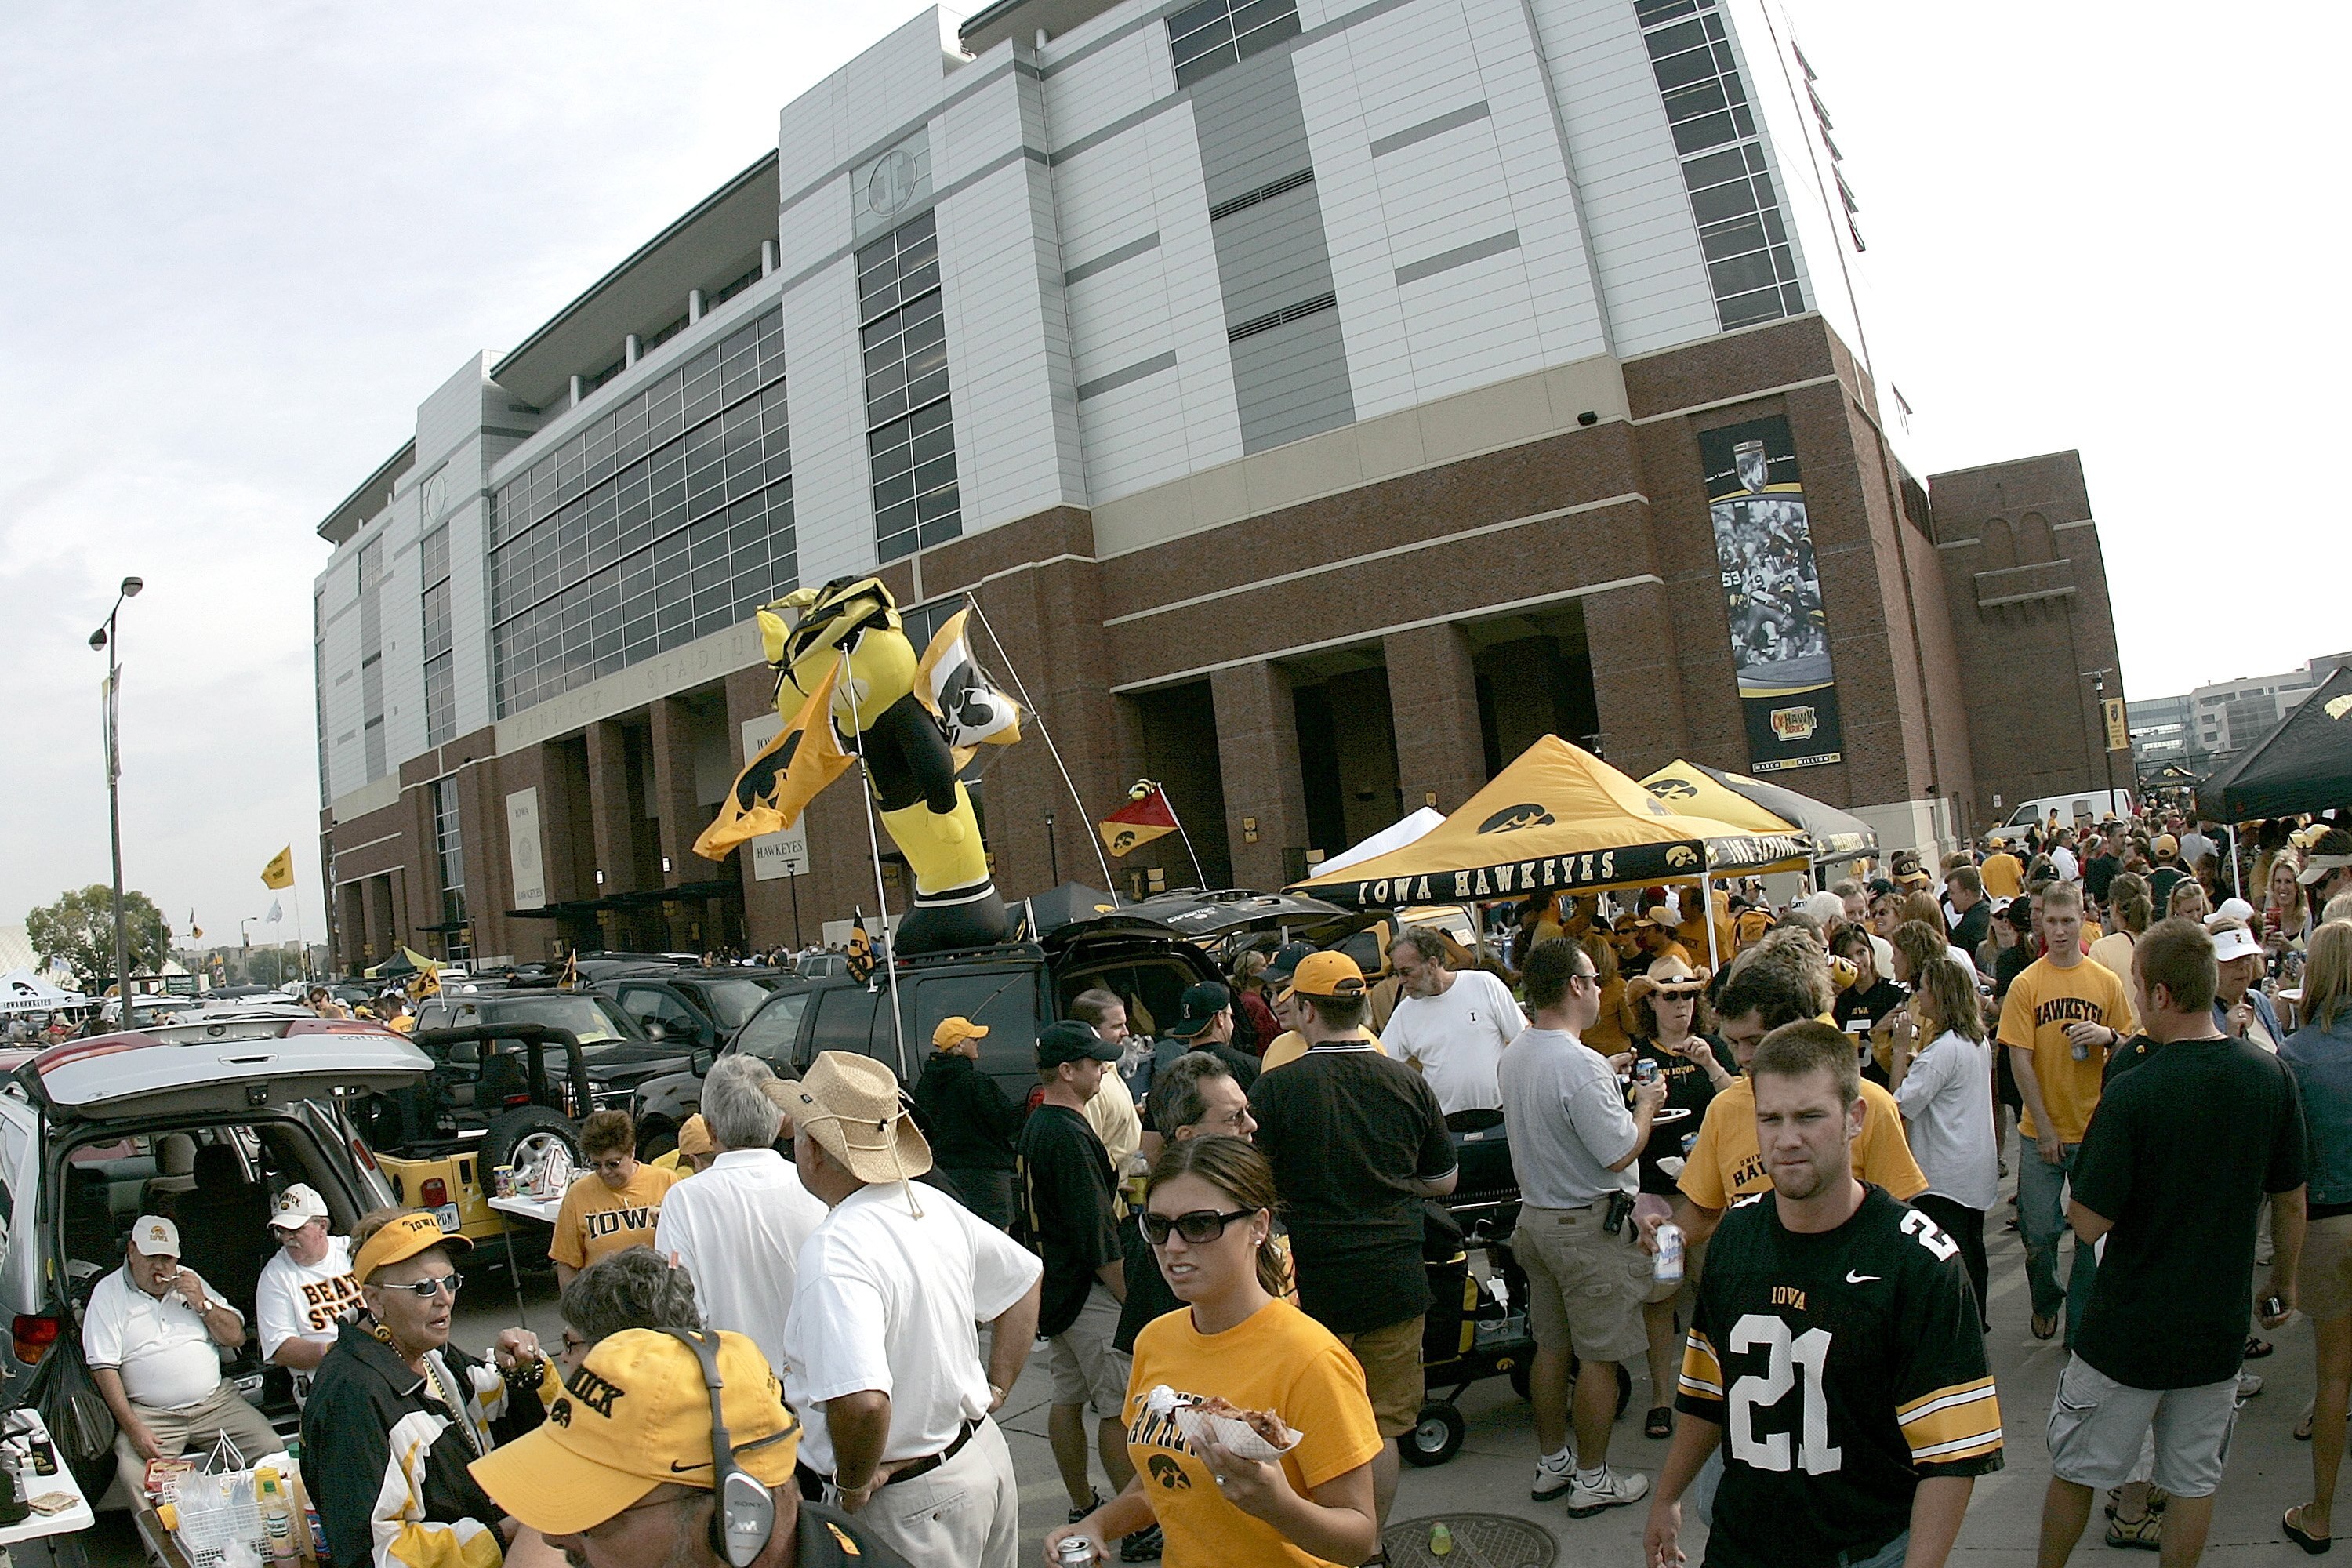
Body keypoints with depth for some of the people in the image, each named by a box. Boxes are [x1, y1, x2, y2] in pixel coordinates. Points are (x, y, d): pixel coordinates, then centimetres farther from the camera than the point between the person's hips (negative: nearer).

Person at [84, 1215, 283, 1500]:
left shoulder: (189, 1281, 13)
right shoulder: (108, 1293, 2)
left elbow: (236, 1337, 13)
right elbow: (104, 1368, -5)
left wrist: (202, 1304, -5)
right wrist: (133, 1428, -15)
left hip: (216, 1402, 3)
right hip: (150, 1415, -2)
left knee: (271, 1448, -15)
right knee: (134, 1475, -30)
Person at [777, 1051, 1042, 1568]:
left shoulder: (833, 1253, -26)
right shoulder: (934, 1205, -2)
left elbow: (861, 1403, -38)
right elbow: (1023, 1278, 13)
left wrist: (852, 1486, -20)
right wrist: (995, 1388, 13)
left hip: (909, 1505, -7)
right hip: (983, 1454, 8)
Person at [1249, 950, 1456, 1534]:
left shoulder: (1277, 1087, -13)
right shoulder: (1409, 1084, -2)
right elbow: (1443, 1182, 9)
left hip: (1312, 1286, -3)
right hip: (1394, 1281, 3)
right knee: (1382, 1428, 15)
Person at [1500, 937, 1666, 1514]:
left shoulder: (1515, 1055, 2)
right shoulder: (1582, 1066, -26)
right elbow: (1620, 1153, -23)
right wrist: (1647, 1105, -6)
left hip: (1535, 1216, 8)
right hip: (1589, 1227, -8)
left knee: (1551, 1346, 18)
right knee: (1599, 1355, 6)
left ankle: (1551, 1463, 31)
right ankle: (1592, 1479, 18)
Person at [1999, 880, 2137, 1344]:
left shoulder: (2107, 982, 1)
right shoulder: (2026, 984, -6)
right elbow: (2020, 1060, -7)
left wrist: (2109, 1037, -15)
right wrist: (2044, 1127, -10)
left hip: (2096, 1128, 1)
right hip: (2042, 1131, -1)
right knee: (2039, 1232, 5)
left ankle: (2081, 1323, 24)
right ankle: (2045, 1302, 32)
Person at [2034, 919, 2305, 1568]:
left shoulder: (2133, 1093, -25)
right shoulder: (2271, 1076, -8)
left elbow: (2088, 1225, -21)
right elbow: (2291, 1200, 5)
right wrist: (2284, 1278, 21)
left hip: (2126, 1329, -4)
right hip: (2219, 1325, 5)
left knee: (2074, 1467, 15)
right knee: (2195, 1478, 19)